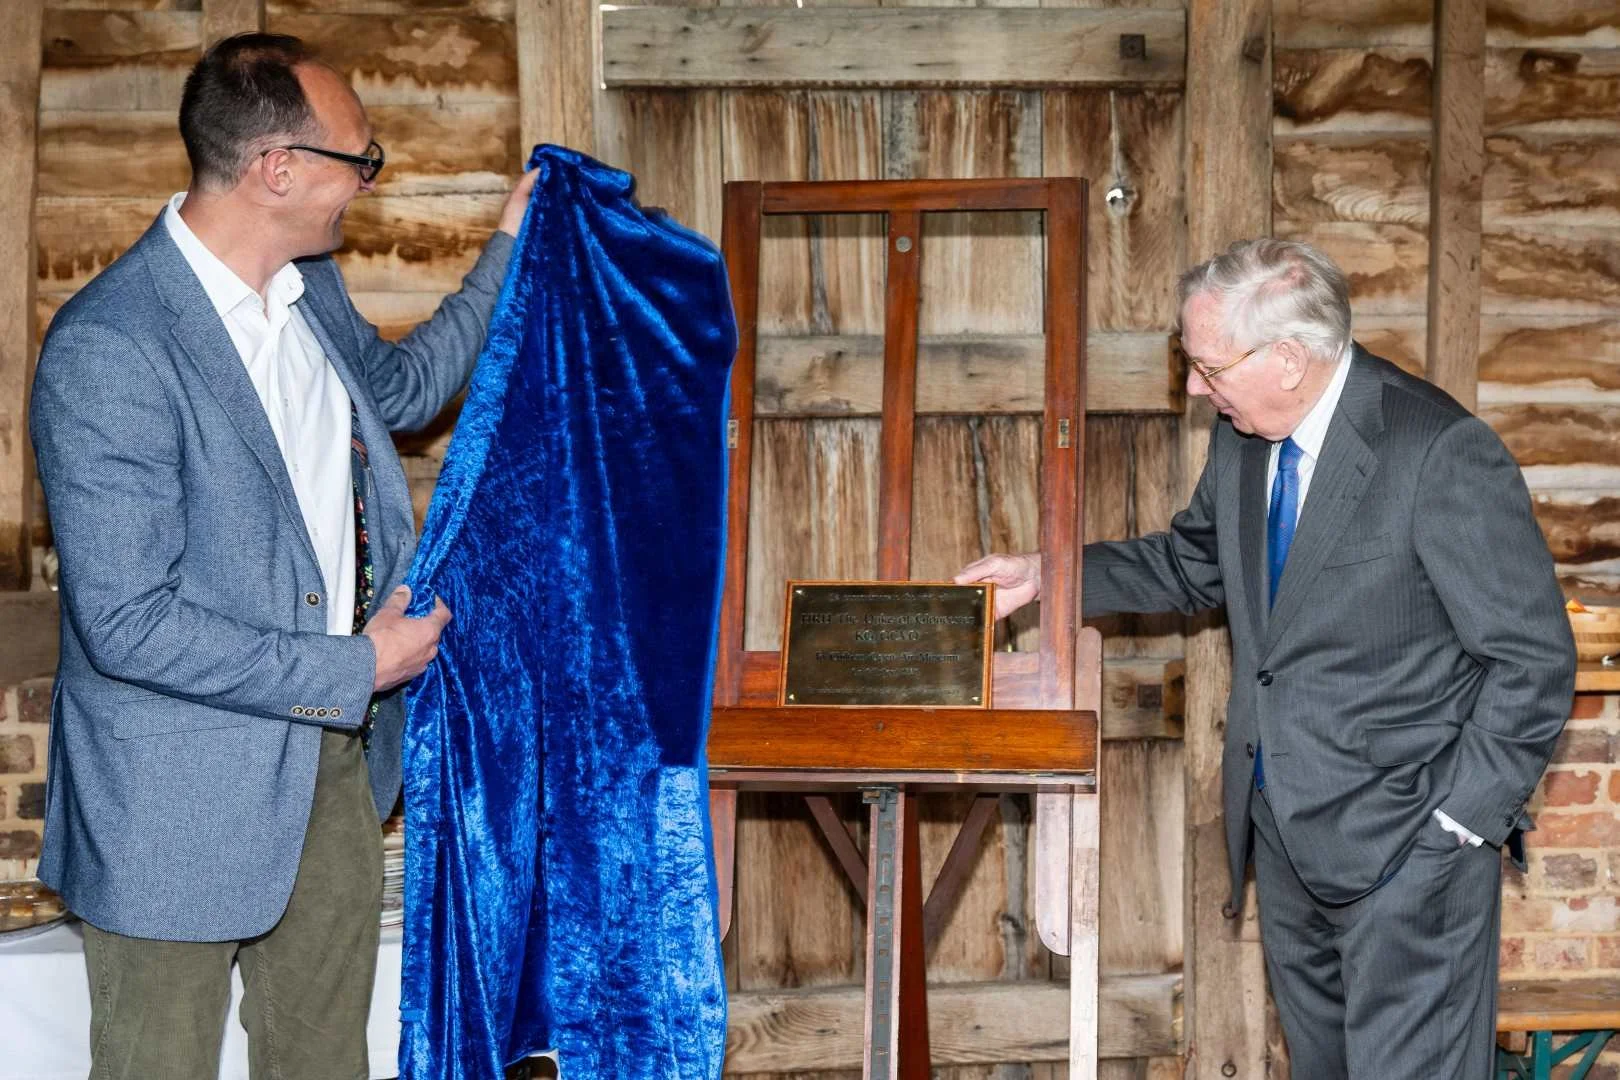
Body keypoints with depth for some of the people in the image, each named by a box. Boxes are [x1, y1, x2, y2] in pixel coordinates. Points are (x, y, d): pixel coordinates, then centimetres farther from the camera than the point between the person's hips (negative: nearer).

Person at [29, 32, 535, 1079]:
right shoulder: (108, 348, -24)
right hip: (180, 796, -7)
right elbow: (127, 624, -26)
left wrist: (511, 252, 23)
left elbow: (395, 385, 27)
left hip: (335, 758, 8)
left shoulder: (309, 287, 3)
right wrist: (355, 667, -20)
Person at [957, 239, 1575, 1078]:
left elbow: (1534, 661, -16)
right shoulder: (1242, 437, 2)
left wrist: (1456, 821, -16)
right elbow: (1194, 563, 20)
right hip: (1284, 823, 8)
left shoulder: (1444, 456, -22)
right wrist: (1049, 574, 10)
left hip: (1405, 843, -7)